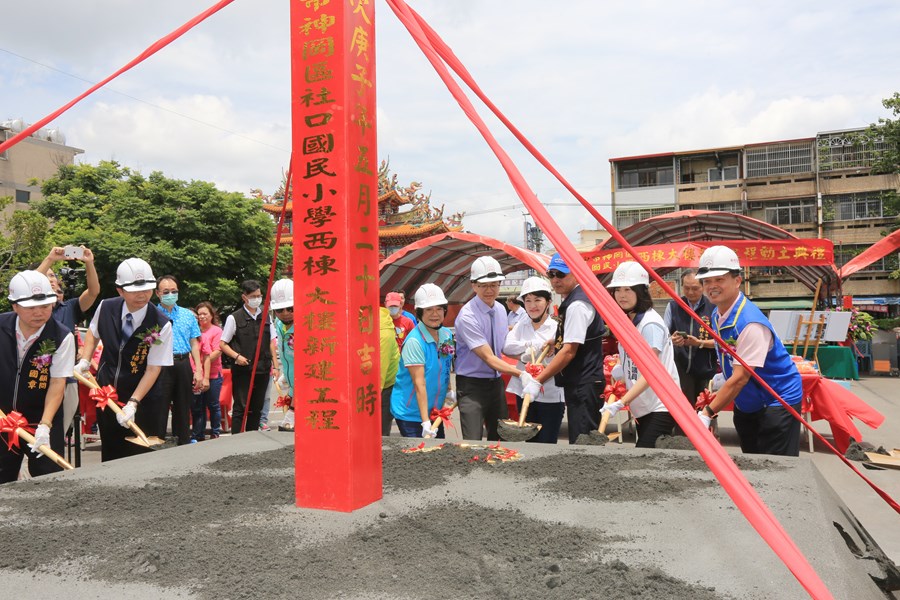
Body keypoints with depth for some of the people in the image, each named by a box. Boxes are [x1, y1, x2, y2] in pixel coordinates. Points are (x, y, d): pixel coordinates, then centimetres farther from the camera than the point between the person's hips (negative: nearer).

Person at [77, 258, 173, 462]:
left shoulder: (161, 325, -19)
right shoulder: (106, 308, -6)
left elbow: (153, 368, -17)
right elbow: (93, 333, 16)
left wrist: (133, 403, -23)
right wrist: (84, 361, 2)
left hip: (141, 394, -4)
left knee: (138, 456, -3)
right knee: (109, 454, 15)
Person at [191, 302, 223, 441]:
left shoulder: (217, 330, -1)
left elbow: (218, 352, -9)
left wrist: (206, 362, -19)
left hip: (212, 375, -4)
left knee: (213, 405, 6)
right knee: (196, 407, 7)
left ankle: (215, 433, 18)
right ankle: (197, 436, 15)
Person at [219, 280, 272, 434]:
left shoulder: (265, 317, 10)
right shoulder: (234, 318, -3)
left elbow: (271, 342, 14)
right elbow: (222, 344, 1)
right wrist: (237, 356, -14)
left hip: (263, 369, 4)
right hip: (242, 370, -4)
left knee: (257, 408, 11)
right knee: (241, 407, -4)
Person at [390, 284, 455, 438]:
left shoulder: (447, 335, 1)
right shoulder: (415, 341, -21)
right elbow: (419, 383, -24)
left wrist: (449, 391, 9)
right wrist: (425, 422, -26)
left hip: (434, 410, 7)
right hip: (411, 413, -7)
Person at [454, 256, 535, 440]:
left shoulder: (501, 310, 5)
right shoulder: (467, 316, -19)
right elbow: (488, 357, -22)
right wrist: (521, 374, -31)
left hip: (496, 382, 7)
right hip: (472, 385, -7)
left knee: (500, 437, 14)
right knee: (473, 444, -9)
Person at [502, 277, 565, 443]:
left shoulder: (556, 327, -8)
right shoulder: (521, 325, 8)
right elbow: (506, 347, -7)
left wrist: (525, 356, -21)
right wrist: (536, 345, -14)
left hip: (550, 396, -5)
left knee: (547, 443, 4)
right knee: (529, 441, 16)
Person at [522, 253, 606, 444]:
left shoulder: (577, 305, -17)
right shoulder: (571, 301, 16)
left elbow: (569, 351, -22)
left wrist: (538, 381, -22)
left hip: (584, 384, -11)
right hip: (577, 383, 11)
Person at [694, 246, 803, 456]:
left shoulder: (750, 323, -27)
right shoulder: (717, 316, 1)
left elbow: (740, 377, -30)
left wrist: (707, 414, -31)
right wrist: (719, 393, 6)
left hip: (777, 402, -9)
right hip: (746, 404, 9)